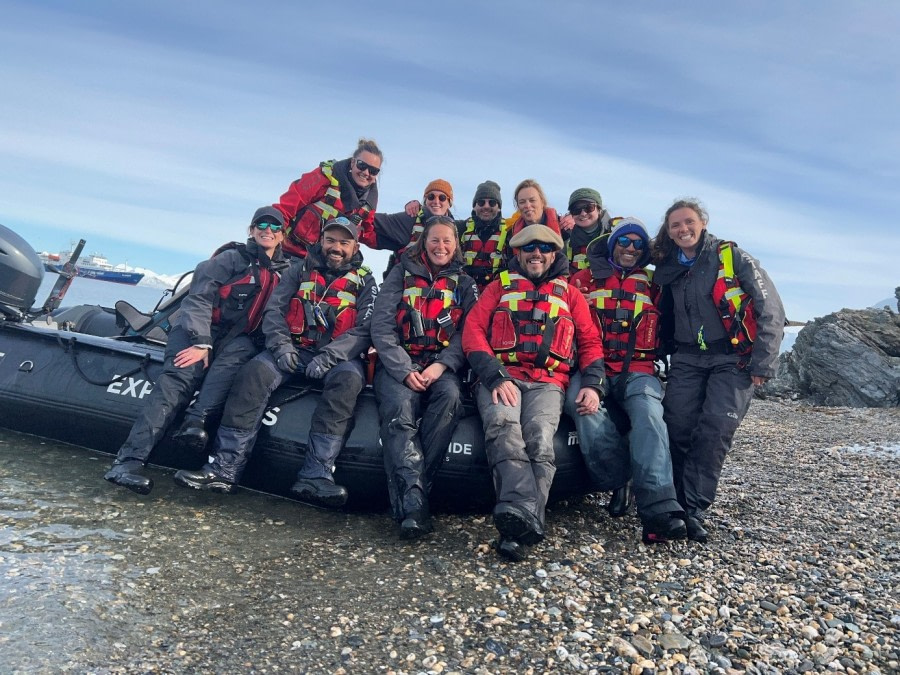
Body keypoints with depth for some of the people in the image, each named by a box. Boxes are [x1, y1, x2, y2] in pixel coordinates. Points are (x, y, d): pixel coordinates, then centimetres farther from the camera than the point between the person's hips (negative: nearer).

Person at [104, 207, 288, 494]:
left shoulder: (285, 273, 17)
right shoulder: (233, 257, 4)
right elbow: (199, 297, -5)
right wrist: (201, 342, -18)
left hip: (239, 338, 3)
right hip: (198, 331, -3)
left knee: (239, 353, -33)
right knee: (182, 376, -28)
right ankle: (128, 461, -36)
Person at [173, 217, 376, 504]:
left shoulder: (364, 281, 10)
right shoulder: (300, 270, 16)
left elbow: (365, 329, -3)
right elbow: (274, 309, 8)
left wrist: (329, 356, -18)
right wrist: (281, 345, -12)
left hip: (338, 356, -1)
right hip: (294, 349, 2)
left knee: (348, 379, -35)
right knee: (254, 372, -27)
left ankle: (315, 476, -40)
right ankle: (225, 468, -29)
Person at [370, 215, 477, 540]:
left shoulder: (464, 284, 14)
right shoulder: (402, 273, 10)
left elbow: (467, 333, 3)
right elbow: (381, 326, 0)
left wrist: (441, 366, -15)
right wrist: (405, 370, -13)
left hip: (442, 365, 1)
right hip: (398, 363, -1)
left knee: (449, 395, -33)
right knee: (400, 407, -32)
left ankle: (408, 494, -32)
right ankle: (413, 501, -40)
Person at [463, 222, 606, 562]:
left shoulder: (569, 293, 26)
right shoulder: (500, 286, 21)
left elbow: (590, 341, 20)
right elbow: (473, 331, 7)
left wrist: (593, 384, 0)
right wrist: (495, 377, -9)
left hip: (547, 382, 1)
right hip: (500, 376, -1)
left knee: (539, 437, -31)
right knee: (502, 425, -34)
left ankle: (517, 528, -38)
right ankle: (524, 516, -47)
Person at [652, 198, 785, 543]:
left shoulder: (733, 257, -1)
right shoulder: (669, 269, 12)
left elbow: (770, 311, -5)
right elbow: (666, 320, 21)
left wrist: (762, 364, -9)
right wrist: (669, 351, 6)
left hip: (733, 359, -3)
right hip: (688, 360, 4)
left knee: (715, 429, -17)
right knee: (677, 427, -11)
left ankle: (694, 511, -11)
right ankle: (674, 505, -1)